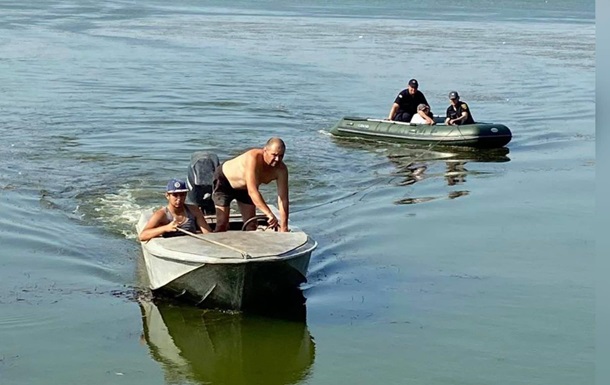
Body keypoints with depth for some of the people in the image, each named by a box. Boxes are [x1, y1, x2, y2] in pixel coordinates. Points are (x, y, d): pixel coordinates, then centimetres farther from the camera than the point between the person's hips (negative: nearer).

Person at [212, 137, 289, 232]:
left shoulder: (281, 169, -25)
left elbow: (283, 199, -23)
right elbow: (252, 191, -49)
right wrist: (269, 214, -57)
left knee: (251, 225, 3)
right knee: (222, 224, -14)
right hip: (224, 180, -6)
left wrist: (284, 229, -30)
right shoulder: (254, 158, -41)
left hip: (244, 188, 6)